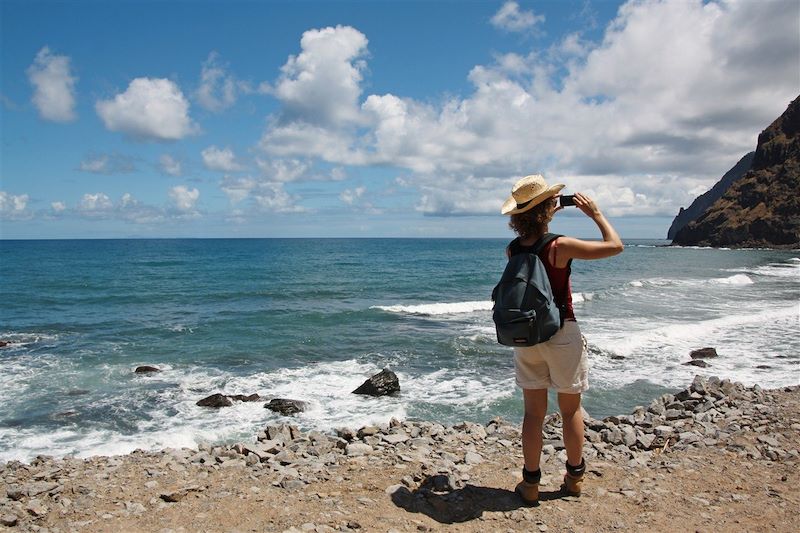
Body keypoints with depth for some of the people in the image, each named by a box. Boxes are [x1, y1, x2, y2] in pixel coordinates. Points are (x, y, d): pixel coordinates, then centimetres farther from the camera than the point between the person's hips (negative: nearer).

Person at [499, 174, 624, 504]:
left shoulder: (512, 250, -4)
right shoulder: (560, 246, -19)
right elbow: (615, 246, -12)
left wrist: (549, 215, 19)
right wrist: (595, 213, 0)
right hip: (562, 335, -3)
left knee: (533, 412, 12)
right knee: (571, 409, 15)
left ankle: (531, 483, 19)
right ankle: (574, 477, 30)